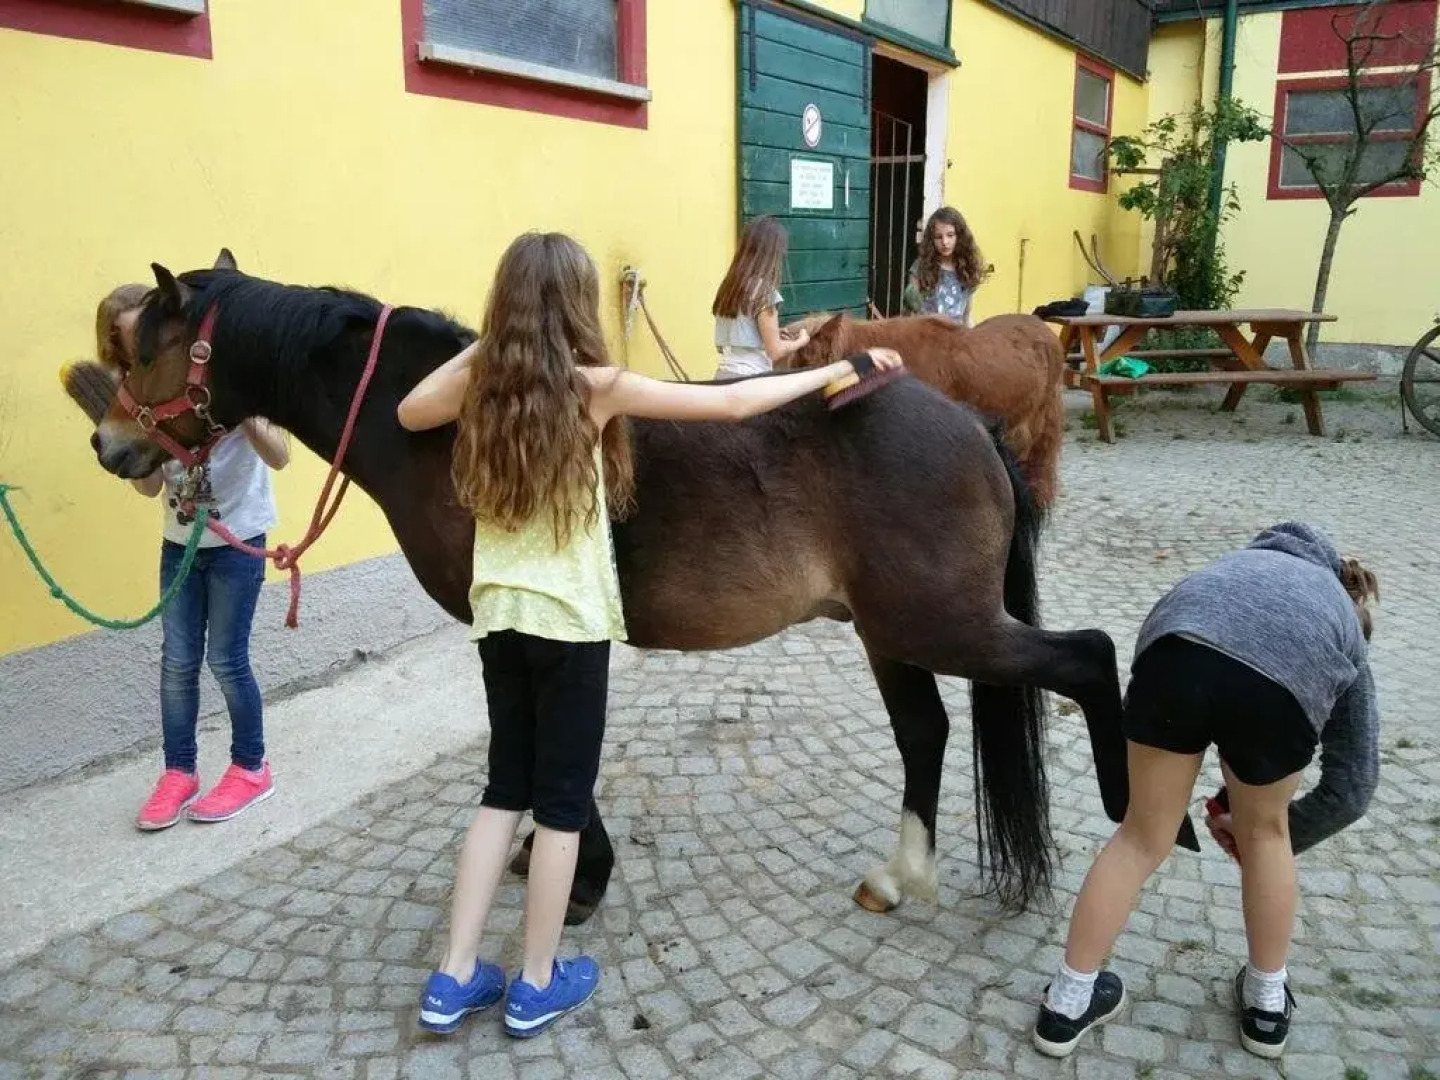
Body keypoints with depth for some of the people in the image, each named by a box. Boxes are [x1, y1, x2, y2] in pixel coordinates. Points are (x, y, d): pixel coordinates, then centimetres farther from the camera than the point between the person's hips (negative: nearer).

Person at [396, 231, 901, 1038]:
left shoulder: (480, 383, -1)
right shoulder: (596, 388, -14)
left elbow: (410, 413, 22)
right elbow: (731, 405, -11)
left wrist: (480, 348, 19)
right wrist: (838, 370, -1)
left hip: (499, 613, 6)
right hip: (571, 618, -5)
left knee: (506, 788, 17)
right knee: (563, 799, 9)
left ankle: (455, 980, 21)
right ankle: (538, 986, 22)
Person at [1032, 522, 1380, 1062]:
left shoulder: (1247, 560, 46)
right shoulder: (1348, 638, 39)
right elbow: (1351, 789, 36)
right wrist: (1268, 835, 50)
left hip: (1179, 651, 1)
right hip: (1284, 679, -1)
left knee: (1142, 836, 20)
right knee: (1265, 830, 29)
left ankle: (1065, 1005, 29)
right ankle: (1267, 1005, 45)